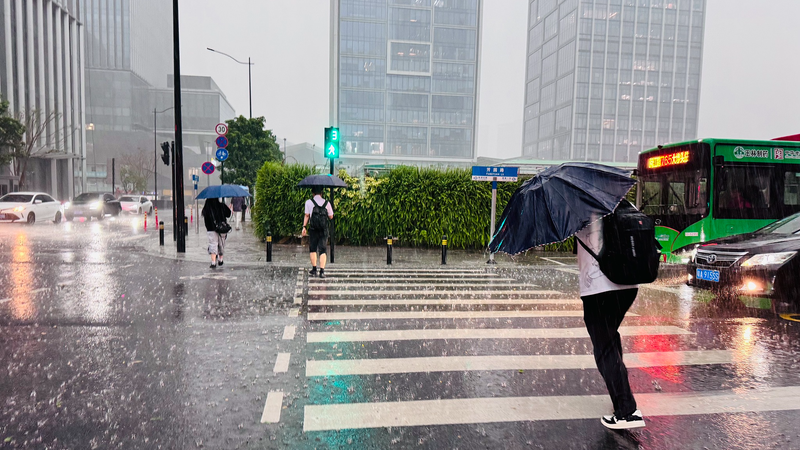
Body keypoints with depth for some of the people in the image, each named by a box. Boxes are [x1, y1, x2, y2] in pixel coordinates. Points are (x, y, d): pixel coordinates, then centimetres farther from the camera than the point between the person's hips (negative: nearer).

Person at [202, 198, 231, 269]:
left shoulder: (206, 208, -7)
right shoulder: (222, 206, -5)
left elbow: (205, 219, -3)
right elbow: (228, 214, 4)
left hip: (211, 229, -2)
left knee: (213, 245, -2)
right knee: (221, 245, 18)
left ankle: (213, 262, -14)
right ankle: (220, 260, 31)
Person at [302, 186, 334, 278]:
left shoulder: (308, 202, 0)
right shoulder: (327, 203, 3)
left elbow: (307, 216, -3)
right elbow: (331, 217, 7)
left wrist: (304, 227, 3)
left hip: (313, 229, 0)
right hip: (324, 230, 0)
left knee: (312, 249, 14)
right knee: (323, 250, 2)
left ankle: (314, 270, 16)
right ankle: (322, 271, -8)